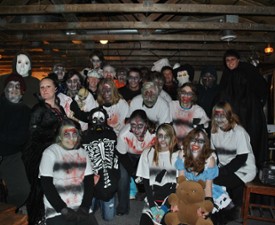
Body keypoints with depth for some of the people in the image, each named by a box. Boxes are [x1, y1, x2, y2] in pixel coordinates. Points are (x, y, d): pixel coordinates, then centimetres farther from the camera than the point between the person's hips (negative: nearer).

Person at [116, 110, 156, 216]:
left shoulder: (154, 134, -36)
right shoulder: (124, 134, -36)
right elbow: (122, 155, -19)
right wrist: (133, 173, -17)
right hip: (129, 155, -1)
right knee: (123, 176, -14)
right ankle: (122, 206, 8)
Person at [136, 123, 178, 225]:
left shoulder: (177, 155, -6)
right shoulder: (147, 153, 0)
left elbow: (177, 183, -5)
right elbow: (145, 182, 0)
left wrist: (164, 207, -11)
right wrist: (152, 205, -8)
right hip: (153, 200, 2)